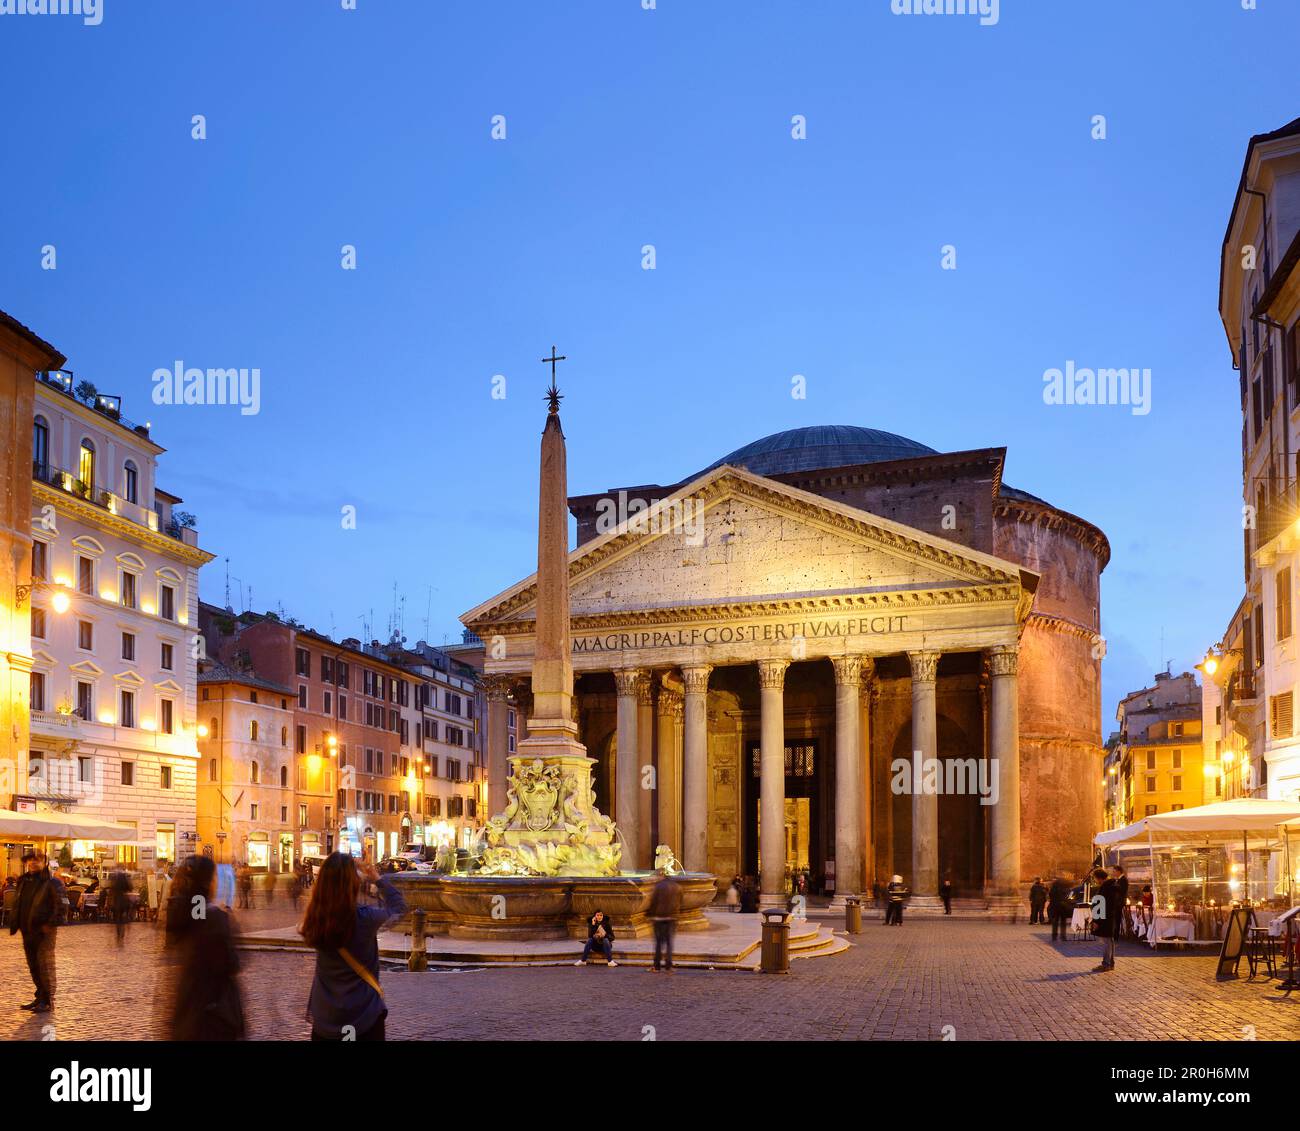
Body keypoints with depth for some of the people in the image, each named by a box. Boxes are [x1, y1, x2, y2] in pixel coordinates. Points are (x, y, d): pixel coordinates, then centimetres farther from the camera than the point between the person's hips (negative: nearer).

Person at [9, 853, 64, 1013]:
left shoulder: (52, 882, -8)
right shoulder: (23, 881, 14)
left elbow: (59, 905, -14)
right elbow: (18, 904, 22)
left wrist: (51, 924, -21)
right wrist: (14, 924, 12)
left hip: (44, 931, -8)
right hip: (27, 931, 8)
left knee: (45, 966, -8)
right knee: (33, 967, 13)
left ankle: (48, 1001, -4)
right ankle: (40, 997, 23)